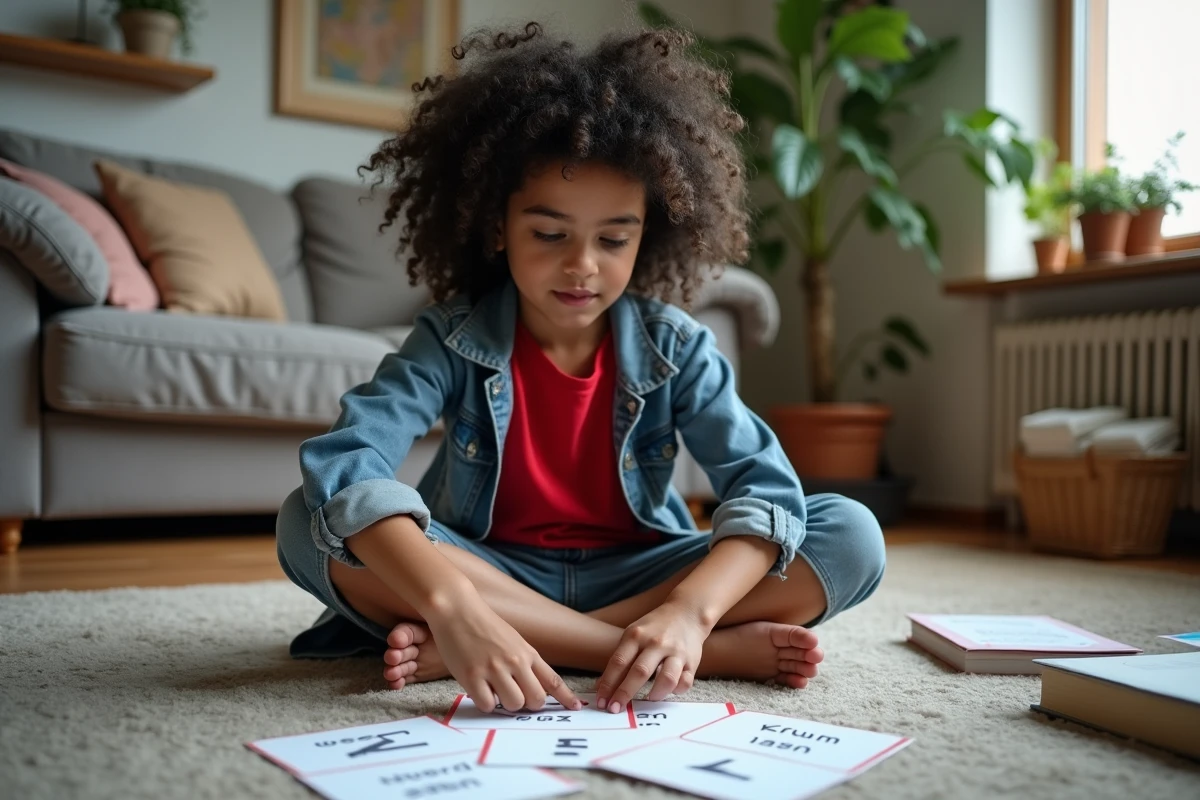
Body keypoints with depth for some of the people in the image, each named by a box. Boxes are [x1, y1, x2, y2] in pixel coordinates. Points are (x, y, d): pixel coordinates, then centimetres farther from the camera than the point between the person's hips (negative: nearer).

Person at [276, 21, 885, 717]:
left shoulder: (675, 347, -8)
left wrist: (688, 610, -39)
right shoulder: (453, 340, -12)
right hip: (492, 574, 0)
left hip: (634, 577, 1)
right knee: (308, 524, -27)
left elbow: (767, 486, -19)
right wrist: (453, 605, -47)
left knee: (852, 536, -19)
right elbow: (342, 464, -29)